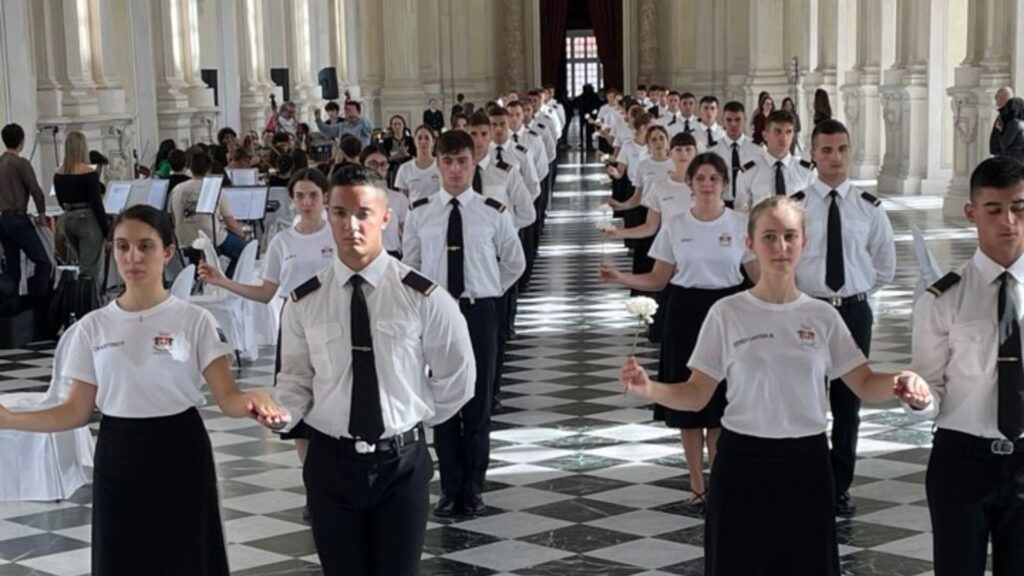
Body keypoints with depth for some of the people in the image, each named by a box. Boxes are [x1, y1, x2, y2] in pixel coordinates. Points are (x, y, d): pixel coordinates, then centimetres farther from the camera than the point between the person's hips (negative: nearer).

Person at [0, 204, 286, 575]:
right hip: (118, 458, 2)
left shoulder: (194, 320, -5)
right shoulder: (93, 327, 2)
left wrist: (253, 401, -33)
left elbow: (227, 398, -10)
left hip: (180, 454, -2)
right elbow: (78, 411, 4)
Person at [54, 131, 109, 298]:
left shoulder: (59, 174, 4)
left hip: (67, 220, 7)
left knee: (84, 265, 19)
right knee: (91, 269, -2)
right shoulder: (89, 173, -14)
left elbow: (61, 202, 13)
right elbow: (97, 204, -14)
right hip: (87, 220, -7)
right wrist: (107, 230, -8)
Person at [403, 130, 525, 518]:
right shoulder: (420, 215, 0)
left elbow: (515, 262, 12)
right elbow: (409, 264, 14)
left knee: (478, 403, 5)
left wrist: (490, 292, 10)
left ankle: (472, 489, 18)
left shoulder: (493, 213, -3)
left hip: (480, 312, -1)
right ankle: (450, 489, 18)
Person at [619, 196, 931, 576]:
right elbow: (696, 396, -3)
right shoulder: (727, 313, -5)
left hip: (806, 463, 2)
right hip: (742, 462, -2)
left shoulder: (822, 316, 1)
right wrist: (648, 388, -22)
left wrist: (900, 382, -20)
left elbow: (866, 386, 2)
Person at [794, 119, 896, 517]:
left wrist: (856, 294, 8)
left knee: (848, 403, 8)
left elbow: (885, 266, 12)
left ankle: (840, 487, 20)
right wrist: (800, 293, 2)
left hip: (855, 312, 2)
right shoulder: (795, 206, -5)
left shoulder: (869, 207, 1)